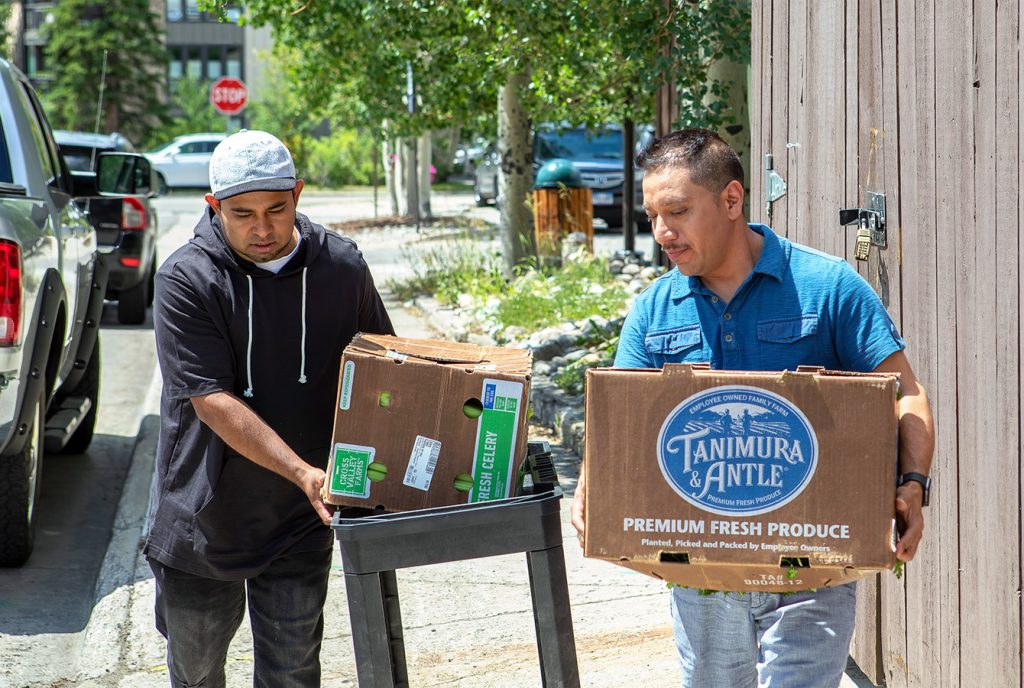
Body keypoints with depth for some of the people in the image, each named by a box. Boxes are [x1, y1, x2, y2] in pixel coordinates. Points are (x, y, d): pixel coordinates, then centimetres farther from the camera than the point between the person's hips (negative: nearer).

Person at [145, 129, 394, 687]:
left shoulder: (342, 268, -3)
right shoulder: (186, 280, -13)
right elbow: (212, 401, -20)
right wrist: (303, 473, -30)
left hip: (299, 522, 1)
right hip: (201, 517, -1)